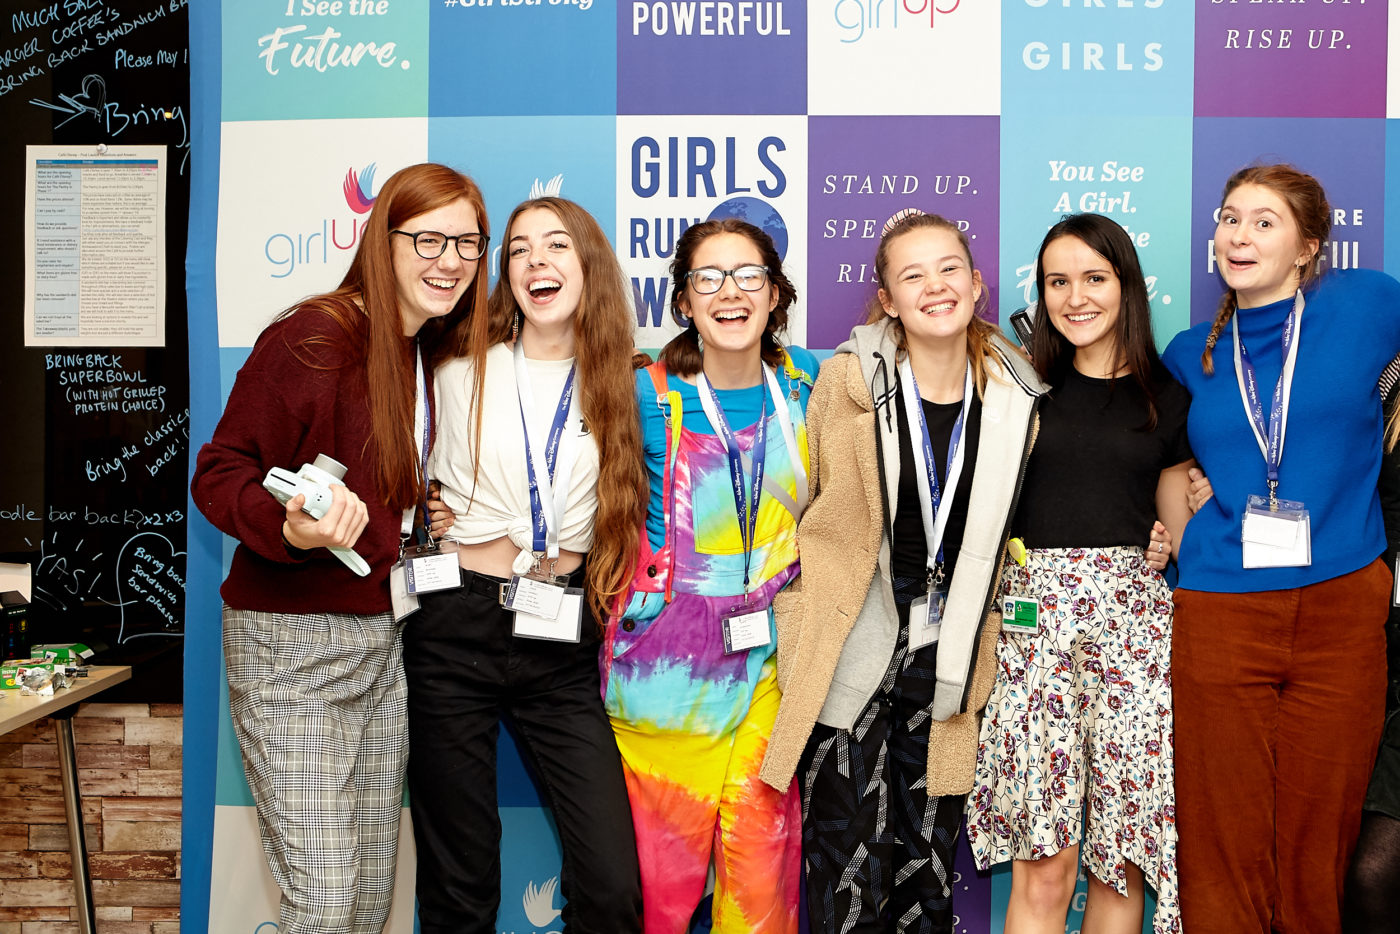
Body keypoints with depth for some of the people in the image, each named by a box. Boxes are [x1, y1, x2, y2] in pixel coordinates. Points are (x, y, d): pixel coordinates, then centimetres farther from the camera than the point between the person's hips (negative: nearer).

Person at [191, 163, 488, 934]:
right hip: (292, 644, -7)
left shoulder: (438, 355, 10)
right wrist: (288, 527, -30)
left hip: (386, 634, 7)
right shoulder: (311, 340, -13)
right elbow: (220, 474, -12)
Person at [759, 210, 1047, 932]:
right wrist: (796, 645, -1)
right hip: (851, 651, -3)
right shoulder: (848, 380, -7)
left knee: (928, 873, 11)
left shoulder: (1014, 398, 2)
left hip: (948, 655, 3)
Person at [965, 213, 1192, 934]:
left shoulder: (1168, 396, 12)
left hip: (1136, 615, 2)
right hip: (1034, 609, -1)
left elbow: (1184, 534, 15)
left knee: (1122, 856, 3)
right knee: (1044, 865, -5)